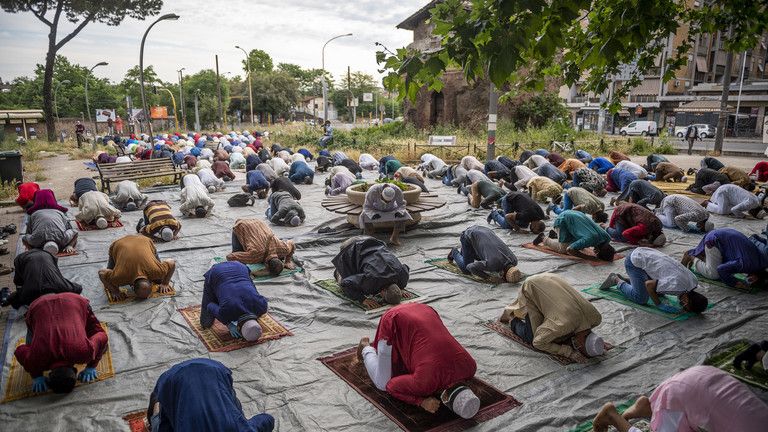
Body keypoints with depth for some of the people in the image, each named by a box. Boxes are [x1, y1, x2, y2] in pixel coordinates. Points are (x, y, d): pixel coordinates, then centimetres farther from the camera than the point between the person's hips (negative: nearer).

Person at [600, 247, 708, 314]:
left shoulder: (693, 280, -7)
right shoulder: (676, 285, -31)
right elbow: (648, 284, -22)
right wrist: (659, 305, -16)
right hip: (635, 261, -8)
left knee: (660, 293, 14)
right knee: (641, 298, -11)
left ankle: (623, 279, 22)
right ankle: (616, 280, 11)